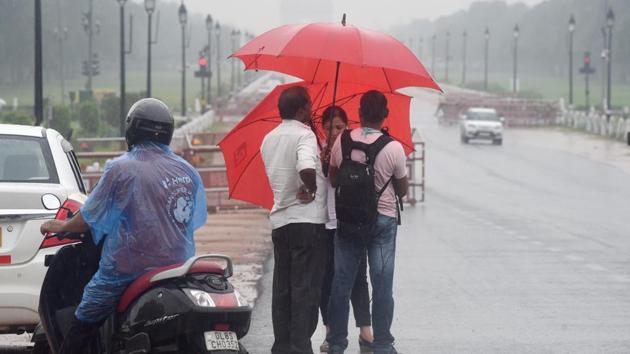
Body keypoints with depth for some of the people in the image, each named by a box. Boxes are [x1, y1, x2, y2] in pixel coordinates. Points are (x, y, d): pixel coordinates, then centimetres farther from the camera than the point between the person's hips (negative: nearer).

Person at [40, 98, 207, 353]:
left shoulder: (121, 169, -9)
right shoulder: (188, 171, 6)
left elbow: (90, 219, -4)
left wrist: (61, 226, 16)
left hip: (128, 271, -5)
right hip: (176, 265, 5)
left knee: (81, 327, 3)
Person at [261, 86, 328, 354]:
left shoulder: (269, 139, 13)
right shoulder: (304, 134, -13)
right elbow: (306, 169, -31)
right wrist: (312, 189, -14)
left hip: (279, 219, 7)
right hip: (307, 219, -7)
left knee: (282, 288, 10)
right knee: (305, 287, -4)